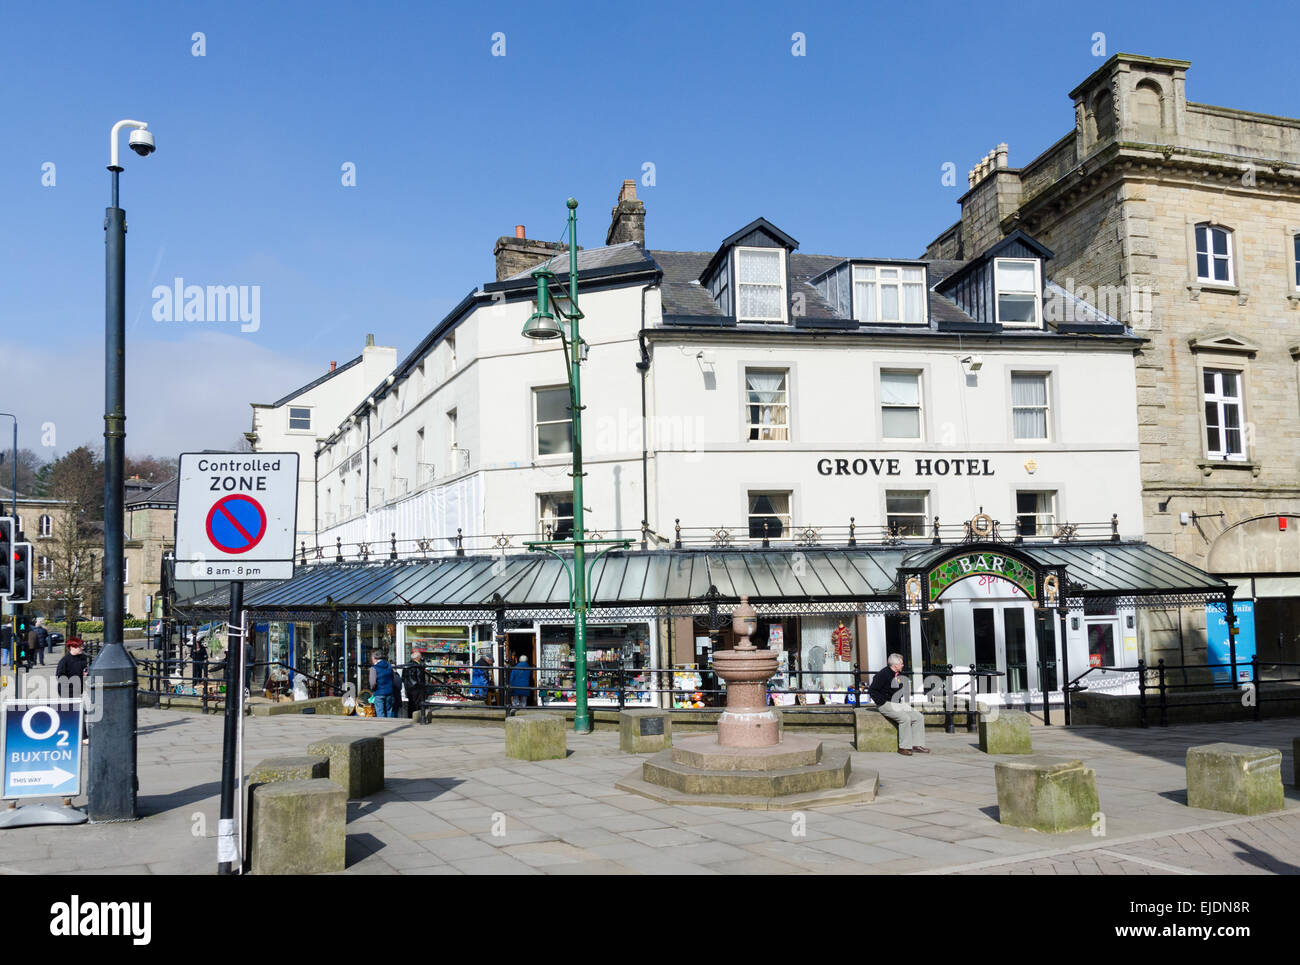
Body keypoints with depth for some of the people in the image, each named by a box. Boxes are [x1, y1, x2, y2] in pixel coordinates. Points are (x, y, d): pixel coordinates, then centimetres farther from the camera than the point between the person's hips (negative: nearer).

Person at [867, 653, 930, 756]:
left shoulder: (899, 675, 12)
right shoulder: (883, 675, -14)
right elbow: (872, 691, -15)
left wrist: (905, 704, 14)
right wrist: (884, 702, -18)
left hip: (899, 705, 9)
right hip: (887, 705, -9)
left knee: (918, 717, -5)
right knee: (905, 718, -29)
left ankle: (917, 744, -3)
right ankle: (904, 747, -21)